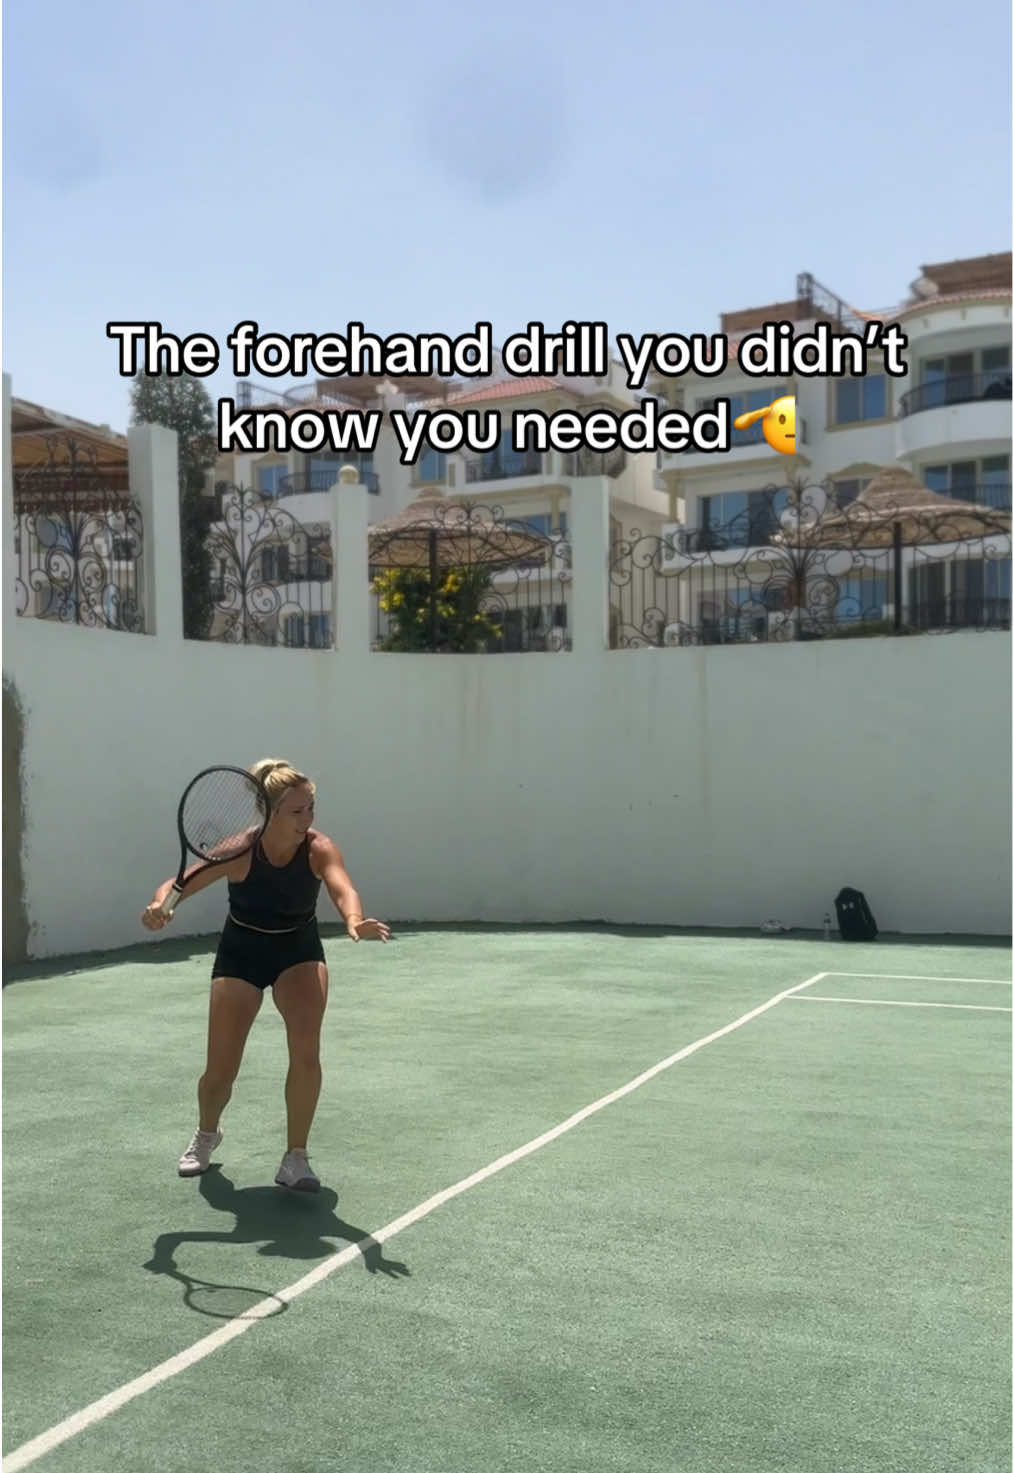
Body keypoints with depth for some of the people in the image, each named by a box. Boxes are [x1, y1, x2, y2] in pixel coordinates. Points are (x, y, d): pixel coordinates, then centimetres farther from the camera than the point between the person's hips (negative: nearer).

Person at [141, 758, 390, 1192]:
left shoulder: (319, 849, -25)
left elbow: (343, 889, -43)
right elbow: (179, 885, -22)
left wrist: (355, 921, -66)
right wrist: (160, 906, -46)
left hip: (299, 951, 0)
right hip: (241, 953, 0)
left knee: (306, 1051, -23)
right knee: (220, 1074, 3)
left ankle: (296, 1157, -2)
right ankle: (206, 1135, 40)